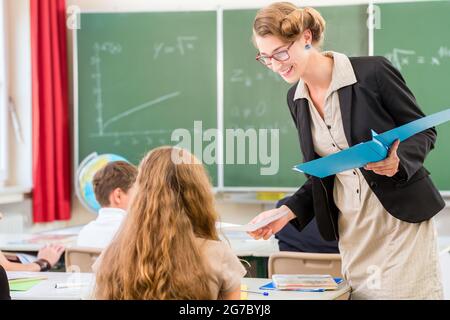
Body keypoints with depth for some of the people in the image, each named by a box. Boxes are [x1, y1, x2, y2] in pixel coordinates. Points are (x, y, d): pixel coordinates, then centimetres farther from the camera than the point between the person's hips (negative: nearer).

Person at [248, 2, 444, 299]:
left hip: (402, 218, -5)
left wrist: (398, 163, -25)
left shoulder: (373, 71, -13)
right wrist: (287, 212, -3)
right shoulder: (296, 99, 5)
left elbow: (424, 131, -5)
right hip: (351, 229, 5)